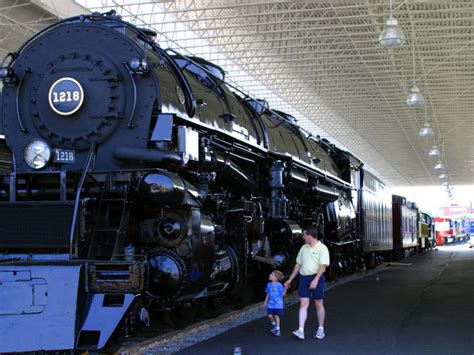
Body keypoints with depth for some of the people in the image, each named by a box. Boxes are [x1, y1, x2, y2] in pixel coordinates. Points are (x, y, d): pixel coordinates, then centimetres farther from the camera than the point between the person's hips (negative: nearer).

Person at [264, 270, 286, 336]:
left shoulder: (279, 285, -13)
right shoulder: (269, 285, 4)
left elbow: (283, 293, -10)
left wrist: (285, 288, -24)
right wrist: (265, 301, 14)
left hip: (277, 304, -5)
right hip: (270, 304, 5)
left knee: (276, 316, -1)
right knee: (270, 316, 3)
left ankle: (277, 329, 11)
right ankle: (273, 325, 31)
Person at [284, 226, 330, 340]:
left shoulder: (322, 248, -7)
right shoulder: (304, 248, 12)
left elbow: (323, 266, -14)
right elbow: (298, 264, 17)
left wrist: (315, 280, -24)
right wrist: (290, 280, 17)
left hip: (316, 278, -5)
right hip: (304, 278, 5)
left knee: (318, 304, 5)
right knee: (303, 304, -4)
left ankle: (321, 330, 17)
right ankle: (301, 331, -10)